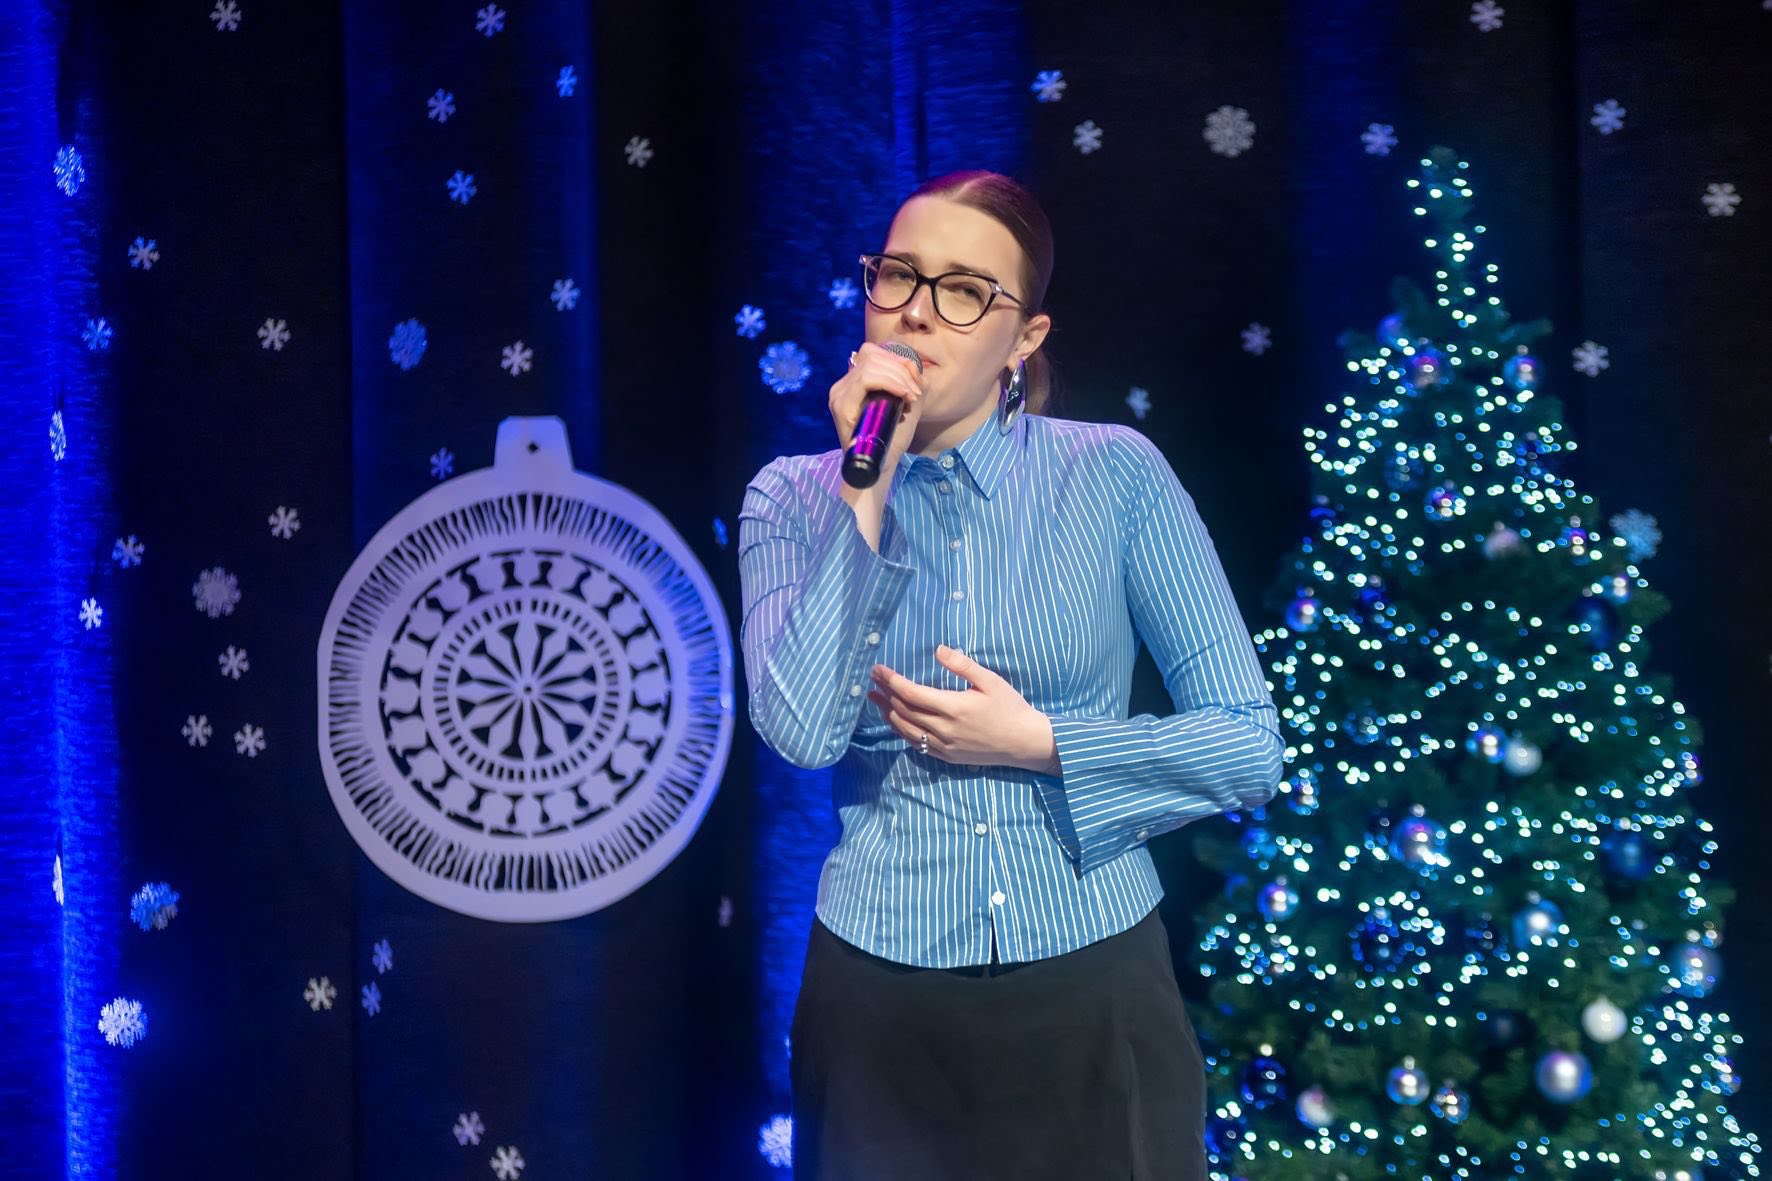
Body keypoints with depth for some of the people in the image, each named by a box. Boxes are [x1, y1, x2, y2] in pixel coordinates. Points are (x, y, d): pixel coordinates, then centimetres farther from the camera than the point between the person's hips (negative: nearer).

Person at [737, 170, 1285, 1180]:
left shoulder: (1116, 473, -5)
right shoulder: (795, 498, -1)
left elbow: (1250, 747, -5)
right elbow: (804, 731, -17)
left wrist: (1037, 744, -15)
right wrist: (867, 488, -16)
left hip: (1097, 994, 0)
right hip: (883, 1008, 1)